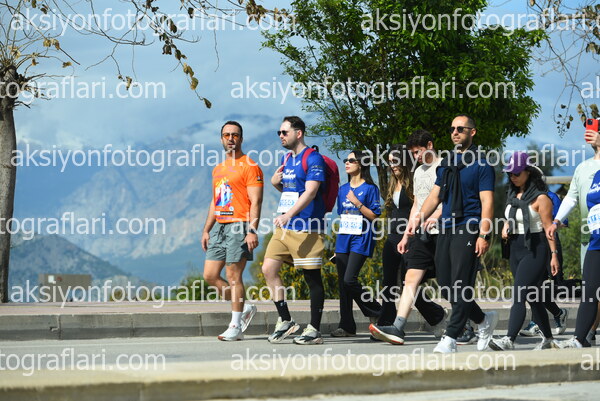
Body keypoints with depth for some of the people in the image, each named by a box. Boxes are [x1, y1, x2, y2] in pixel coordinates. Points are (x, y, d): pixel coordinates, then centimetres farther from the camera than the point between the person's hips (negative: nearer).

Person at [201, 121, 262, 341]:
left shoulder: (249, 166, -5)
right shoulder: (218, 169, 19)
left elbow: (255, 201, -12)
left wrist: (252, 231, -21)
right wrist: (206, 230, 18)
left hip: (238, 226, -8)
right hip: (219, 226, 8)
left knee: (233, 276, -7)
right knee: (210, 275, 4)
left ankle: (235, 327, -1)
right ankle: (244, 308, 19)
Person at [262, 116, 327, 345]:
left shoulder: (313, 159, -8)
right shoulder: (286, 159, 17)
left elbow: (310, 192, -18)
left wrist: (289, 214, -29)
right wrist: (276, 183, 6)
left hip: (306, 228, -8)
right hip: (285, 227, 9)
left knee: (312, 277, -2)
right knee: (268, 268, 0)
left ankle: (314, 330, 3)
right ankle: (285, 321, 9)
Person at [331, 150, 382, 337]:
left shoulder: (369, 188, -3)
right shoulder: (343, 189, 16)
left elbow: (374, 216, -7)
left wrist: (357, 203, -17)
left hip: (361, 239, -7)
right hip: (343, 239, 7)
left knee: (349, 279, -17)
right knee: (342, 282, 2)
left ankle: (377, 313, 1)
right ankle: (346, 325, 6)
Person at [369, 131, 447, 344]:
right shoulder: (418, 172, 22)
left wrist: (436, 215, -29)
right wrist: (406, 235, 22)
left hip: (442, 232, -7)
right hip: (421, 235, 7)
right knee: (411, 279, -7)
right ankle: (398, 328, -17)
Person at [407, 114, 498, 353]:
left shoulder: (480, 165, -2)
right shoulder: (446, 163, 18)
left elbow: (487, 202, -7)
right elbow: (436, 195, 22)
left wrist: (483, 235, -16)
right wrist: (418, 219, 8)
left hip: (467, 230, -7)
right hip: (445, 230, 7)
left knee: (461, 286, -10)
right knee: (446, 286, 5)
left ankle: (451, 338, -9)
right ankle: (484, 321, 23)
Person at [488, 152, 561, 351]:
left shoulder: (540, 198, -9)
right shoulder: (512, 195, 13)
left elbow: (548, 227, -11)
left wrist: (554, 254, -15)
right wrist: (506, 227, 6)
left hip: (534, 250, -8)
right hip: (516, 249, 8)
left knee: (519, 296, -18)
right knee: (534, 298, 12)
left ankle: (509, 340, -26)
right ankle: (548, 339, 22)